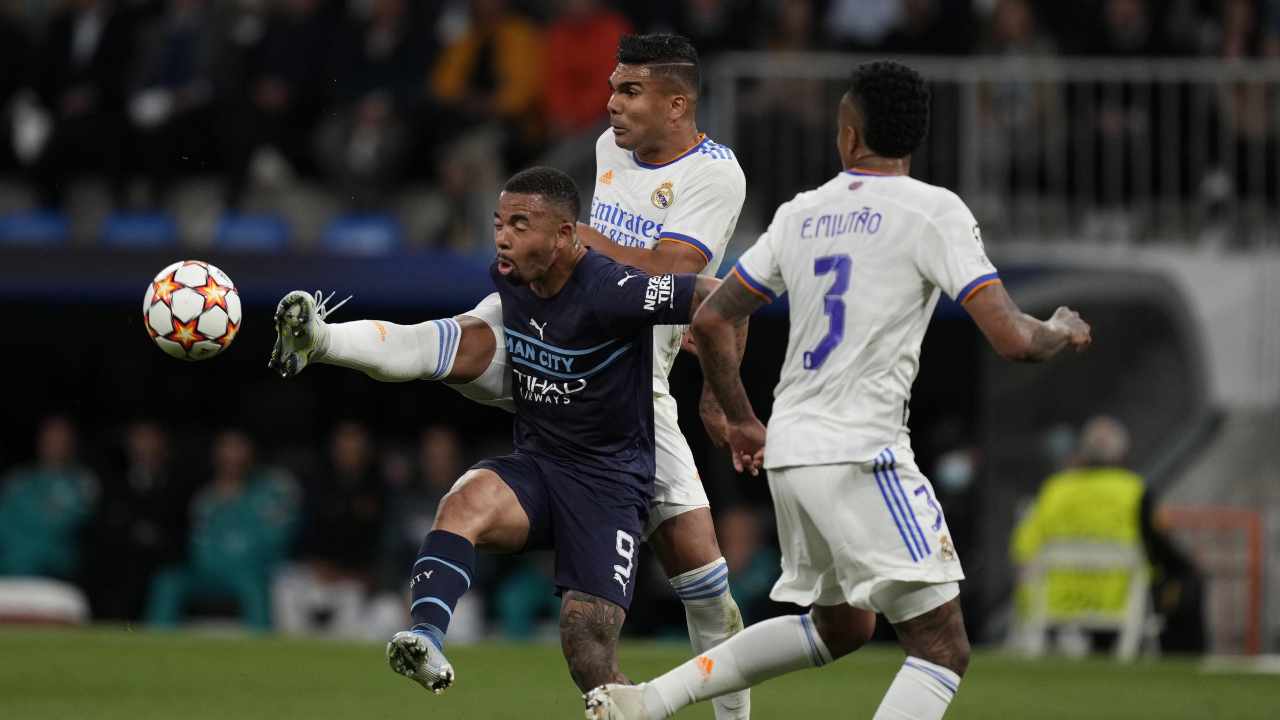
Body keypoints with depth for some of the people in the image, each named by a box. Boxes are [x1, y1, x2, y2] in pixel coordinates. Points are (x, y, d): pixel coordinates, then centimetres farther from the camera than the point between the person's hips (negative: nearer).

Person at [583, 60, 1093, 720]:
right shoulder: (933, 211, -6)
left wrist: (741, 421, 30)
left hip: (789, 454, 7)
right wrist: (1062, 332, 11)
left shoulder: (801, 213, 12)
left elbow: (710, 323, 15)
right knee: (941, 646, -6)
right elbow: (1013, 340, -12)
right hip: (860, 456, -7)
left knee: (841, 627, 25)